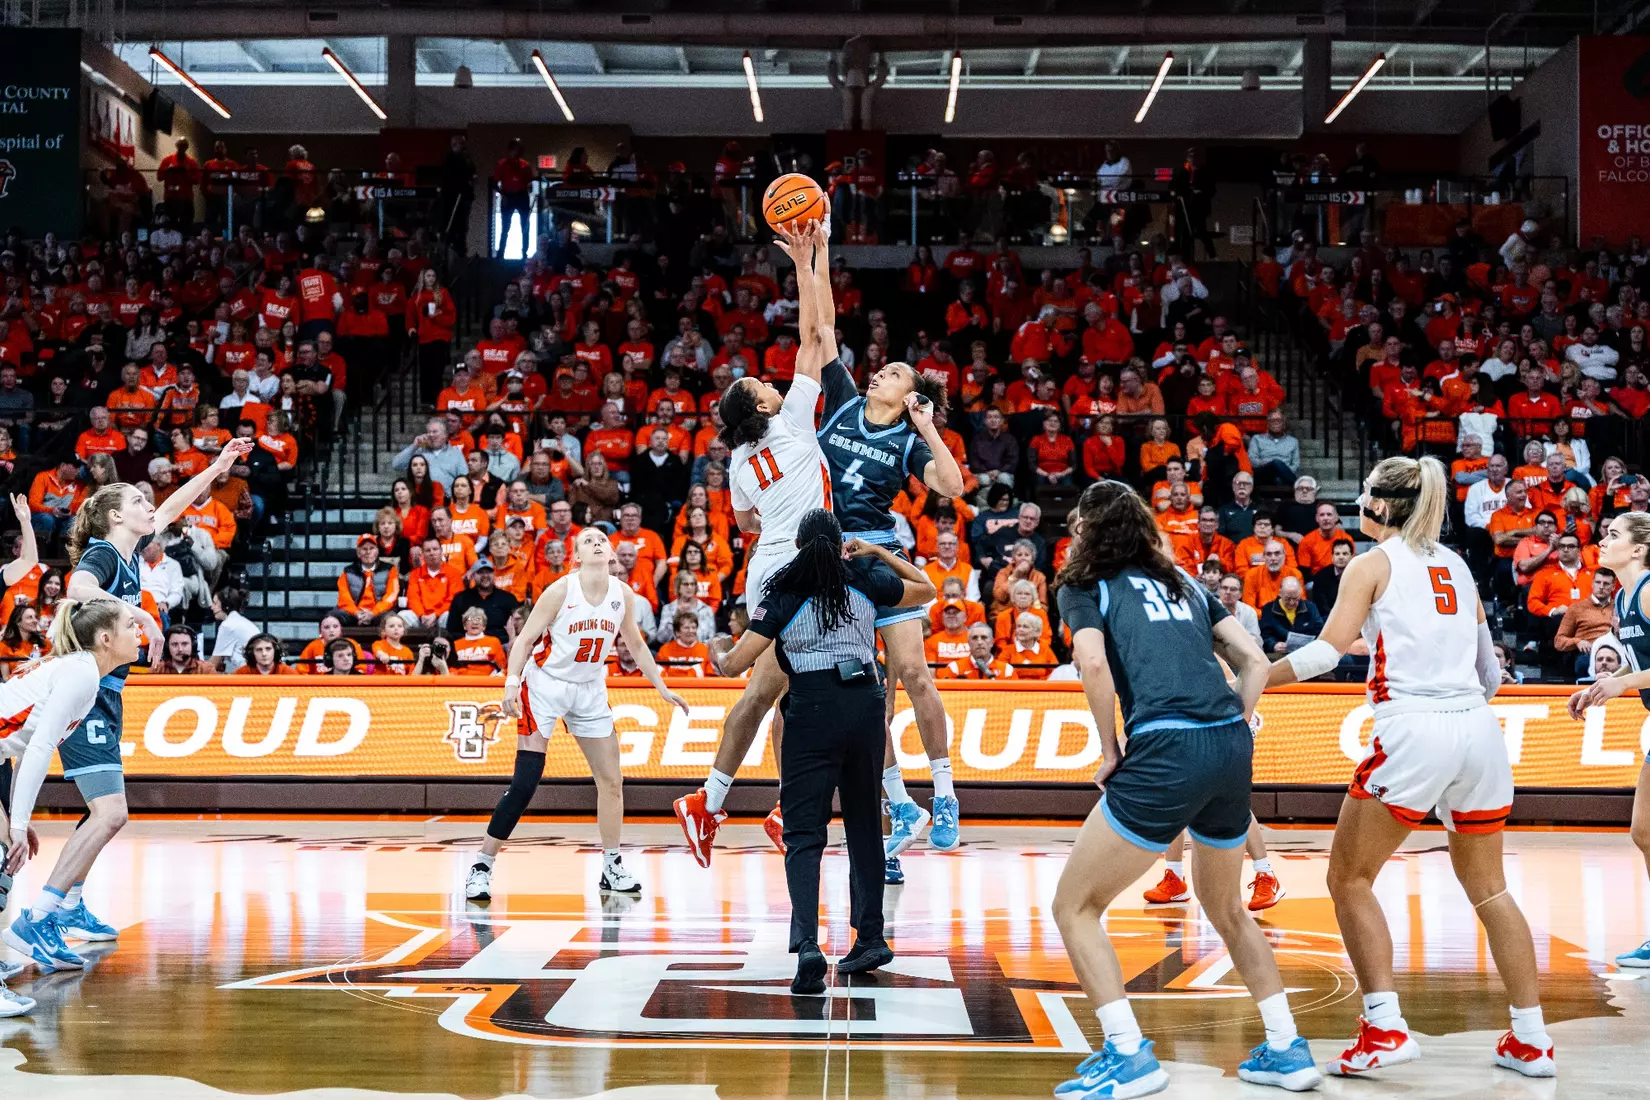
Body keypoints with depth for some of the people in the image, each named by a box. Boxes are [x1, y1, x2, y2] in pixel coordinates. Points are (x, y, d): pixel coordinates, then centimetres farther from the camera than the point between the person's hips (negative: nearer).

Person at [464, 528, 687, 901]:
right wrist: (512, 682, -27)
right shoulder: (560, 590, -16)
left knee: (611, 780, 4)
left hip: (590, 691, 5)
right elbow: (524, 639, -13)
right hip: (545, 685, -5)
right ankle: (481, 867, -8)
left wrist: (662, 688, 10)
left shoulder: (622, 593, -2)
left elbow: (637, 645, 12)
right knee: (525, 783, -14)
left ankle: (612, 868, 18)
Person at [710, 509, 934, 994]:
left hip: (812, 710, -3)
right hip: (865, 705, 3)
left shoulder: (783, 596, 0)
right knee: (864, 824, 17)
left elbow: (733, 664, -1)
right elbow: (926, 590, 26)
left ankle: (807, 942, -22)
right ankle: (871, 939, 23)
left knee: (803, 832, -3)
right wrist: (879, 551, 35)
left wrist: (719, 649, 22)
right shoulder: (866, 579, 8)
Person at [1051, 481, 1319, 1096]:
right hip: (1233, 747, 7)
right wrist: (1231, 731, 17)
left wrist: (1110, 752, -1)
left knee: (1074, 907, 7)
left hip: (1164, 753, -6)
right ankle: (1287, 1050, 26)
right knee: (1225, 906, 28)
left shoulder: (1085, 586, 8)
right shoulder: (1184, 584, 24)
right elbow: (1255, 662, 16)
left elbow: (1093, 662, -11)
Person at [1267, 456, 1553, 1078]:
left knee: (1349, 879, 6)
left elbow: (1326, 651, -8)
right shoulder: (1455, 565, 18)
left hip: (1413, 729, -6)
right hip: (1477, 728, 6)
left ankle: (1385, 1028, -4)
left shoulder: (1375, 562, 2)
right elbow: (1489, 671, 18)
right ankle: (1531, 1039, 16)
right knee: (1487, 886, 17)